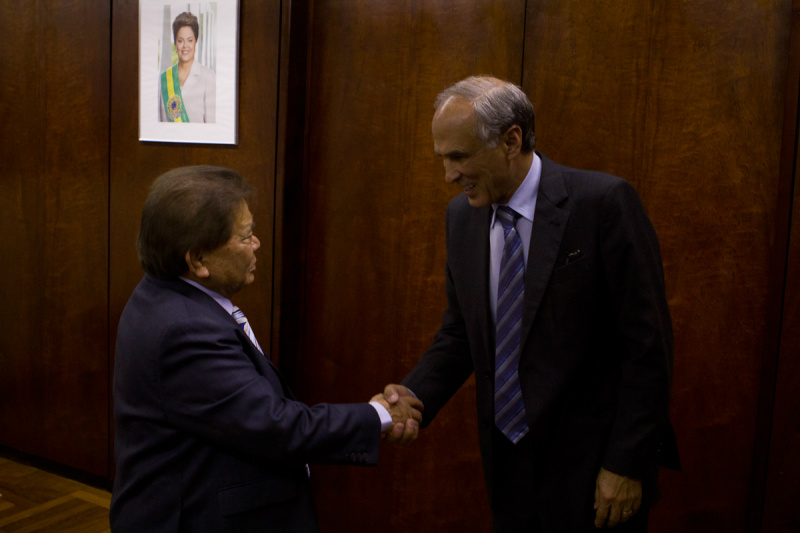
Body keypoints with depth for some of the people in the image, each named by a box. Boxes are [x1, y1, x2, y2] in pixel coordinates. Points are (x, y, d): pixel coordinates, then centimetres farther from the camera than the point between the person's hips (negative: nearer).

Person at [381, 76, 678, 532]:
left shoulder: (604, 202, -16)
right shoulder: (463, 215, 2)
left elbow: (647, 344, -14)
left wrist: (627, 464, -13)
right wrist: (415, 395, -7)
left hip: (590, 465, -5)